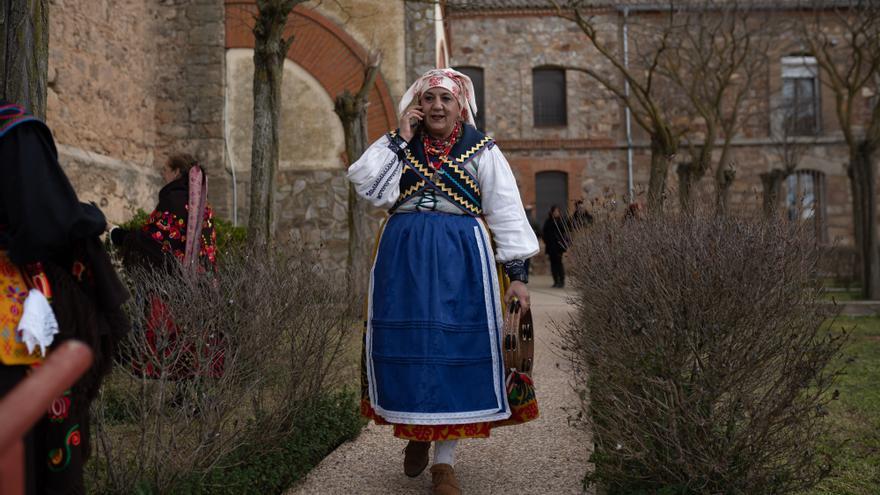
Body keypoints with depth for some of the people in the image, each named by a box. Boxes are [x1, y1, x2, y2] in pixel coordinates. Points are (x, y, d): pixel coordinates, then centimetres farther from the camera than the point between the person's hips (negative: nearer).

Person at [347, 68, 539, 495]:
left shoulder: (482, 150, 7)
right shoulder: (396, 145, 13)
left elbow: (506, 212, 3)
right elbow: (363, 183, -3)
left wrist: (517, 271, -4)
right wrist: (400, 140, -4)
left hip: (460, 258, -2)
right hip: (403, 255, 2)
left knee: (454, 347, -3)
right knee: (405, 346, 3)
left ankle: (445, 459, 6)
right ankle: (416, 432, 27)